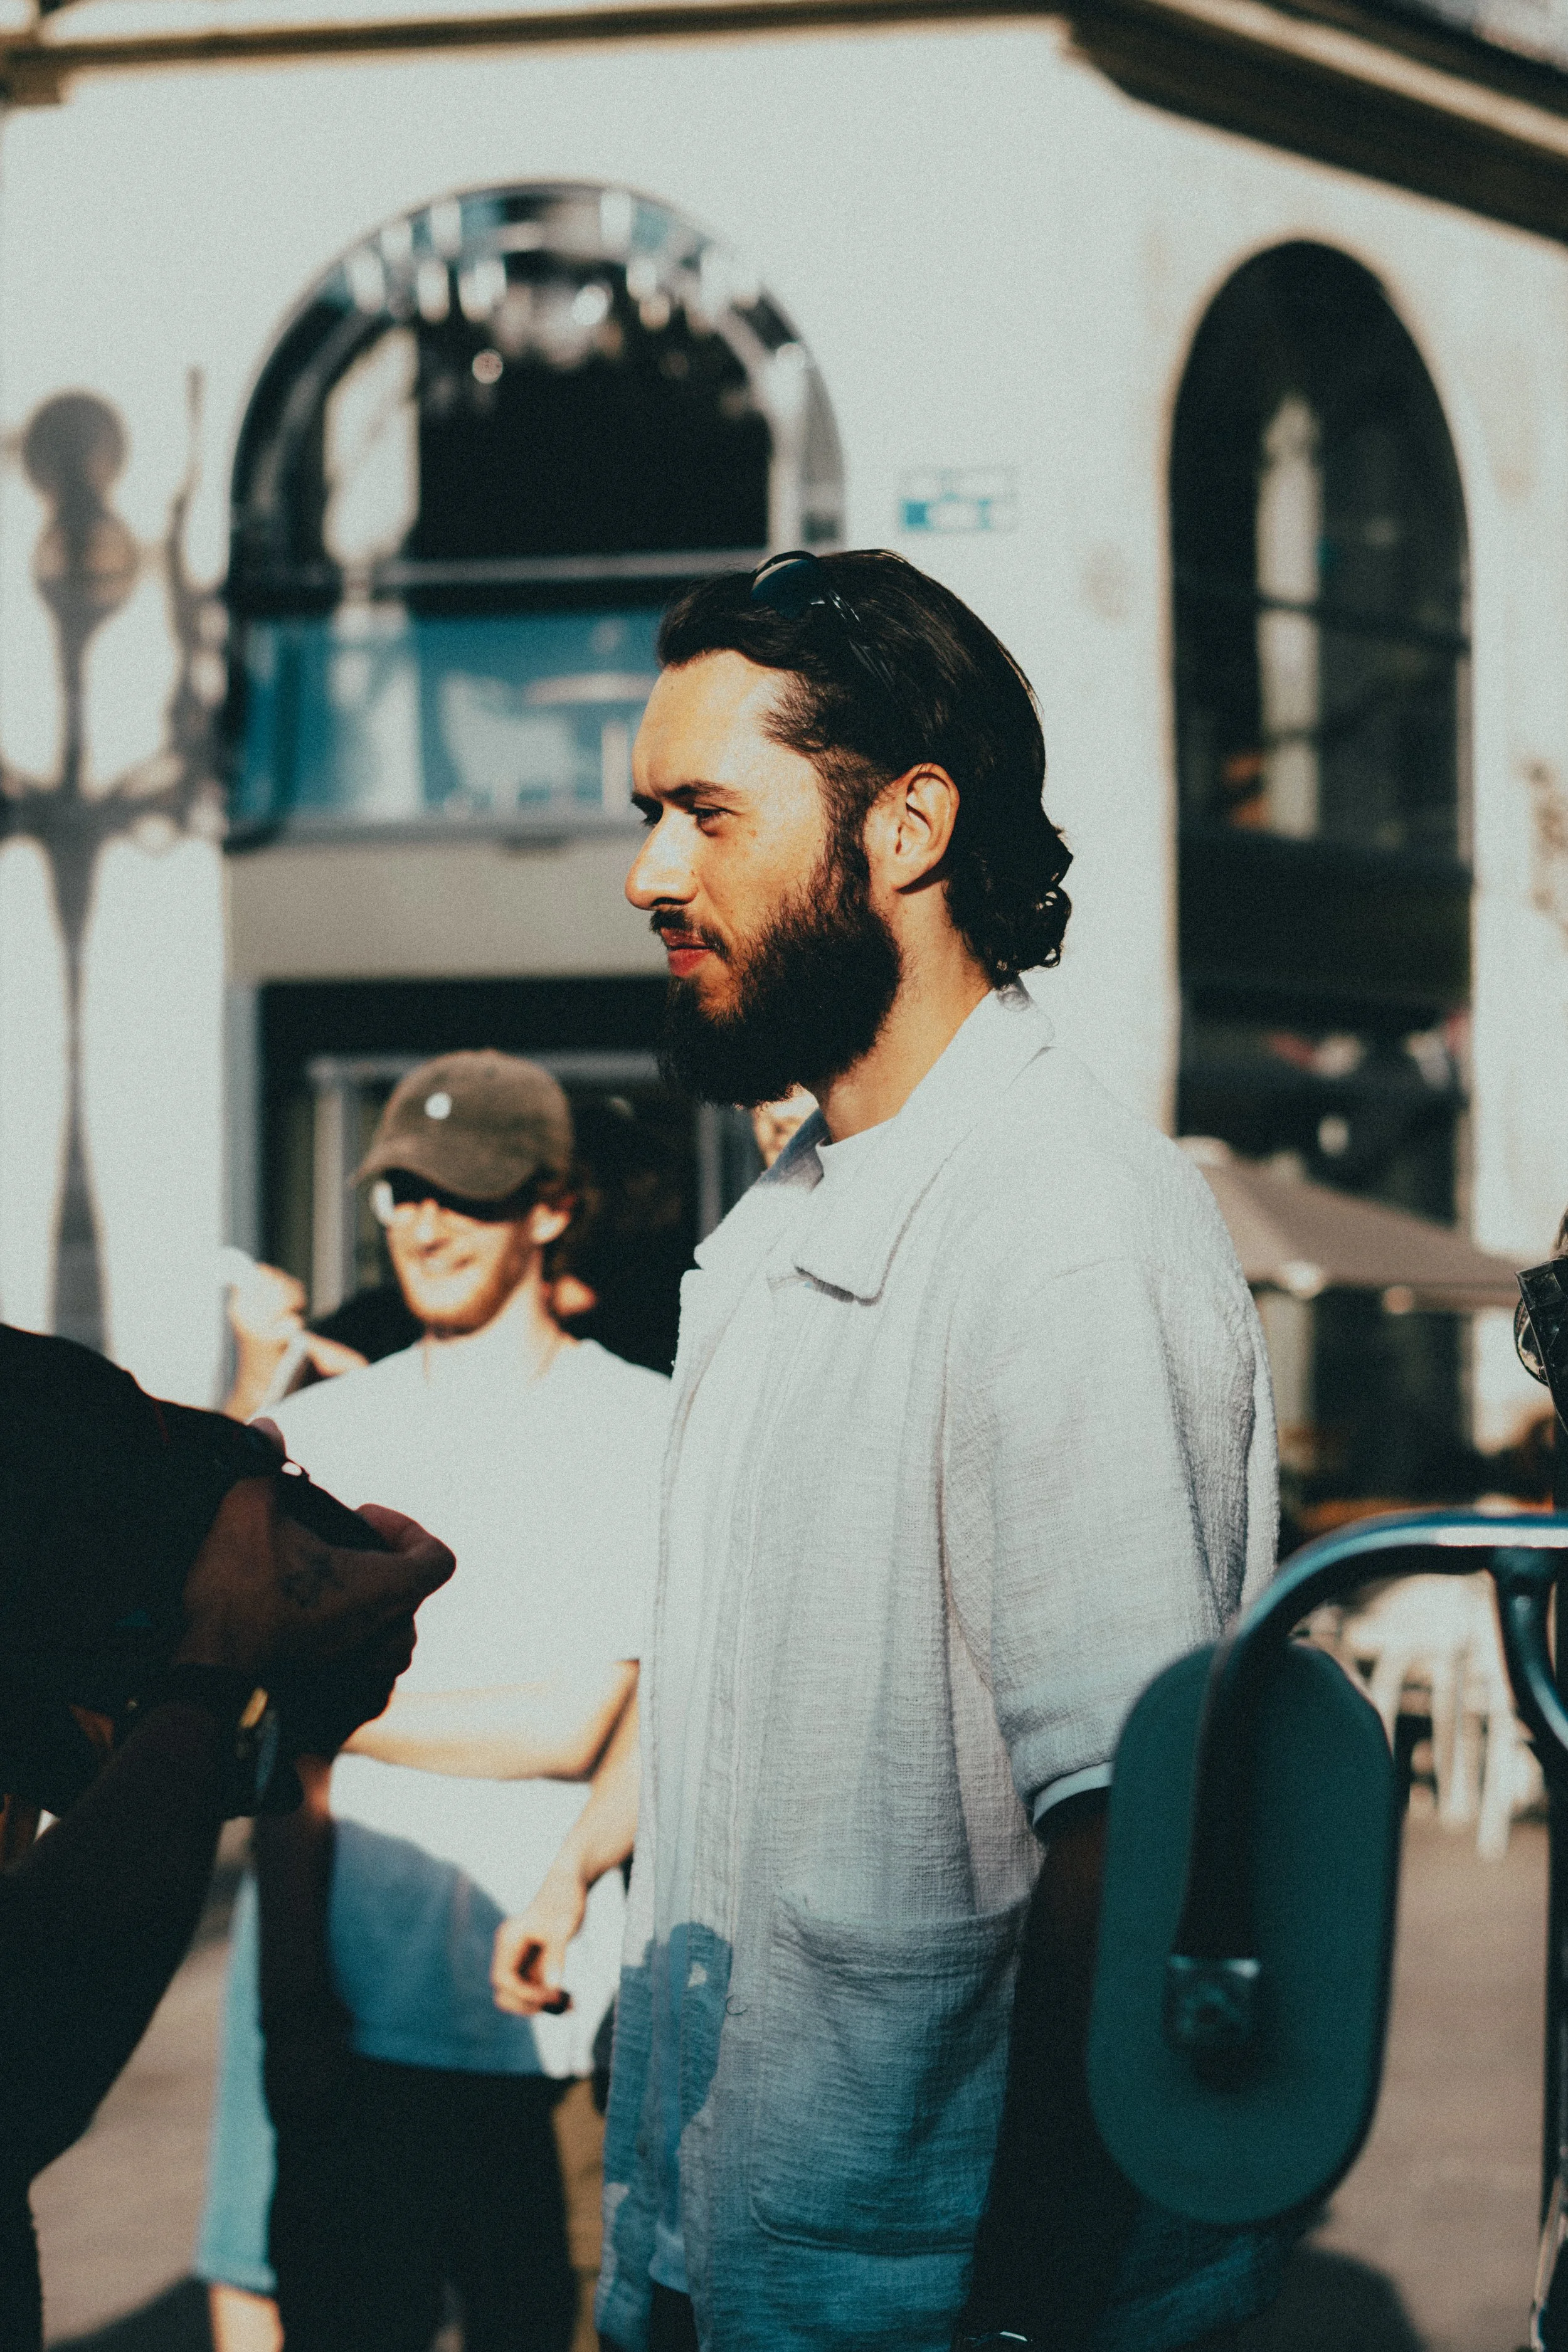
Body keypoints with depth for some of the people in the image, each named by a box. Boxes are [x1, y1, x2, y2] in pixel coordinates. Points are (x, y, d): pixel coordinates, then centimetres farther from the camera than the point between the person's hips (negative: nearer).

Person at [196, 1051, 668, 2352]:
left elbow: (574, 1728, -6)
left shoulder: (644, 1429, -1)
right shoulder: (319, 1433, 8)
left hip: (510, 1990, -2)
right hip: (320, 1969, 3)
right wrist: (292, 1993, -7)